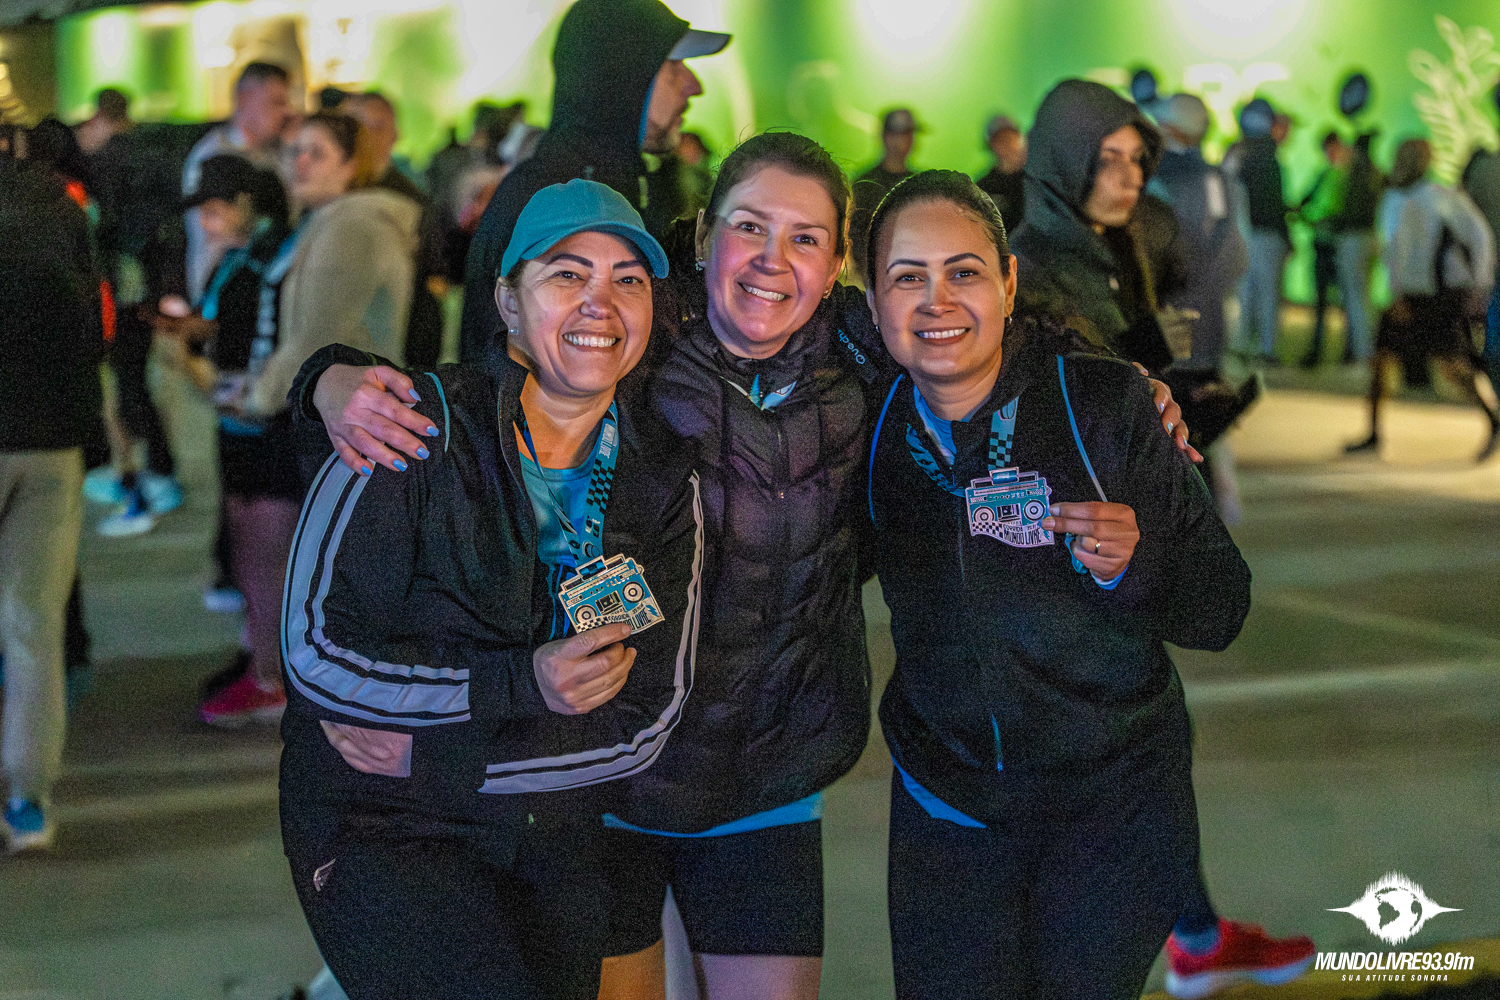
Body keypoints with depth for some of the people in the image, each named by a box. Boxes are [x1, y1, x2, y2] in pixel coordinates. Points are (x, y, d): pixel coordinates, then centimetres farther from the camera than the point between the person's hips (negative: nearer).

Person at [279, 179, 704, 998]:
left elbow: (645, 723, -1)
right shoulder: (422, 427, -11)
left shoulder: (664, 489, 0)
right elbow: (314, 650, -13)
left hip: (552, 844, 5)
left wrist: (434, 757, -12)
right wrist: (520, 682, -22)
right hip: (380, 832, -4)